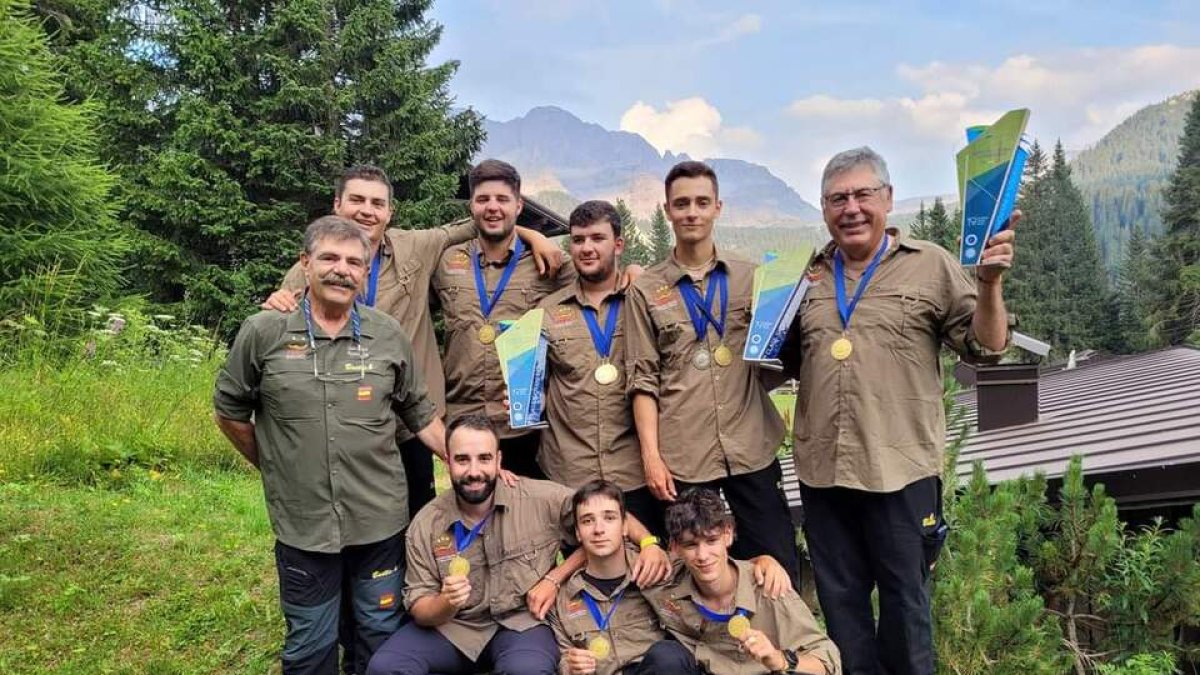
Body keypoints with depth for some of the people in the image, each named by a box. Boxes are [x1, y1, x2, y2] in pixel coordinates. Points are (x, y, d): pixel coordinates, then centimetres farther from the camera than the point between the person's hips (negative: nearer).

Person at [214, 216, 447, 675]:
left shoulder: (388, 335, -1)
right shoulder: (263, 332, -6)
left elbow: (420, 413, 8)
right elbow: (230, 412, 6)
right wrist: (275, 467, 9)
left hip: (380, 520, 2)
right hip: (302, 523, -1)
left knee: (382, 636, 17)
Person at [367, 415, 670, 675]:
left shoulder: (542, 499, -11)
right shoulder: (425, 525, -5)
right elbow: (419, 610, -2)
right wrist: (447, 603, -26)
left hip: (523, 621, -2)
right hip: (451, 626, 2)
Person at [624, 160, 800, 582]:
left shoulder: (751, 277, 9)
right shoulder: (646, 290, 6)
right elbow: (643, 379, 2)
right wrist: (651, 455, -6)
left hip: (751, 450, 1)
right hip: (681, 456, -1)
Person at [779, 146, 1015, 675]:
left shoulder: (930, 265, -1)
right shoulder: (807, 275, 10)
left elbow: (985, 345, -3)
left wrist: (989, 282, -19)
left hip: (899, 468, -3)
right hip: (822, 468, 4)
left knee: (904, 599, 11)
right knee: (840, 600, 16)